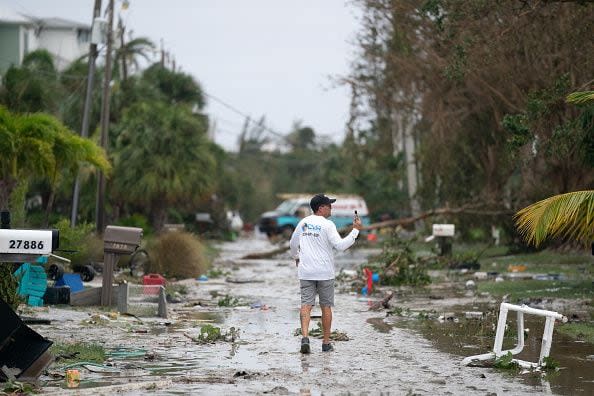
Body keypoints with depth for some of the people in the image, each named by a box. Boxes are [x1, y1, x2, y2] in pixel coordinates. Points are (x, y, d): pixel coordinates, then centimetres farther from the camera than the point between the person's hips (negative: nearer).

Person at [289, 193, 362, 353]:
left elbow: (293, 243, 19)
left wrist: (296, 257, 38)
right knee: (326, 307, 7)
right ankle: (326, 343, 13)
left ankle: (305, 337, -21)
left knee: (306, 305, -1)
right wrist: (356, 230, -12)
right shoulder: (327, 225, -11)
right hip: (325, 273, -3)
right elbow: (340, 245, -18)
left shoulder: (303, 223, 7)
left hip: (306, 272, 3)